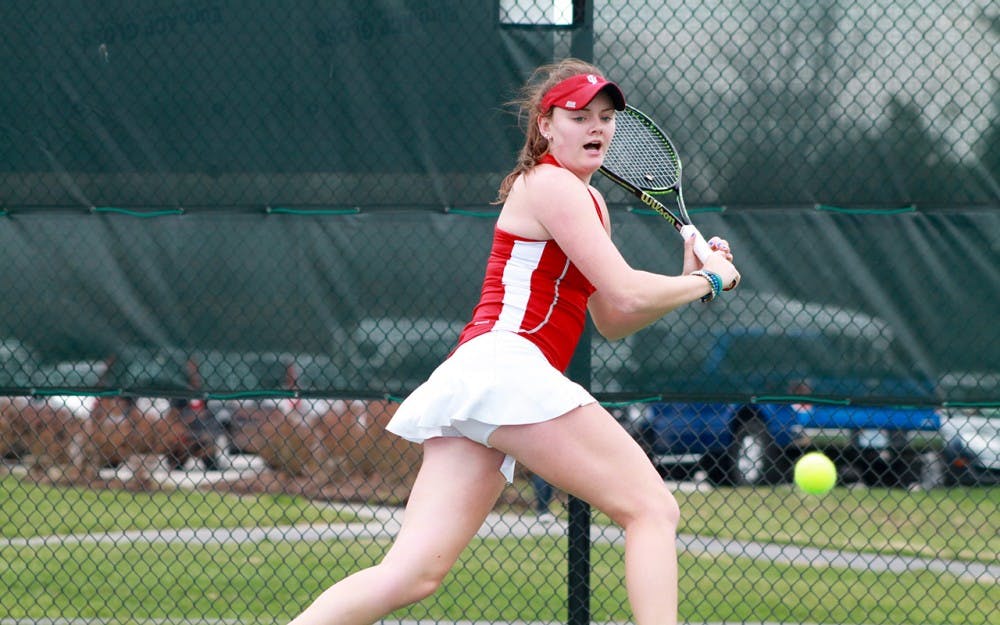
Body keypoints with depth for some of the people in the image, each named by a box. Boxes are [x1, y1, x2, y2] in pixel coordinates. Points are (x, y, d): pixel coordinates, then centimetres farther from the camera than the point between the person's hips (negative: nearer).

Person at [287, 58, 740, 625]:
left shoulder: (589, 201, 27)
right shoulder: (549, 184, -3)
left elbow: (612, 321, 29)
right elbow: (626, 294, -10)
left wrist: (688, 278, 15)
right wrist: (706, 281, 5)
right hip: (506, 364, -9)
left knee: (414, 574, -3)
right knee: (653, 510, -9)